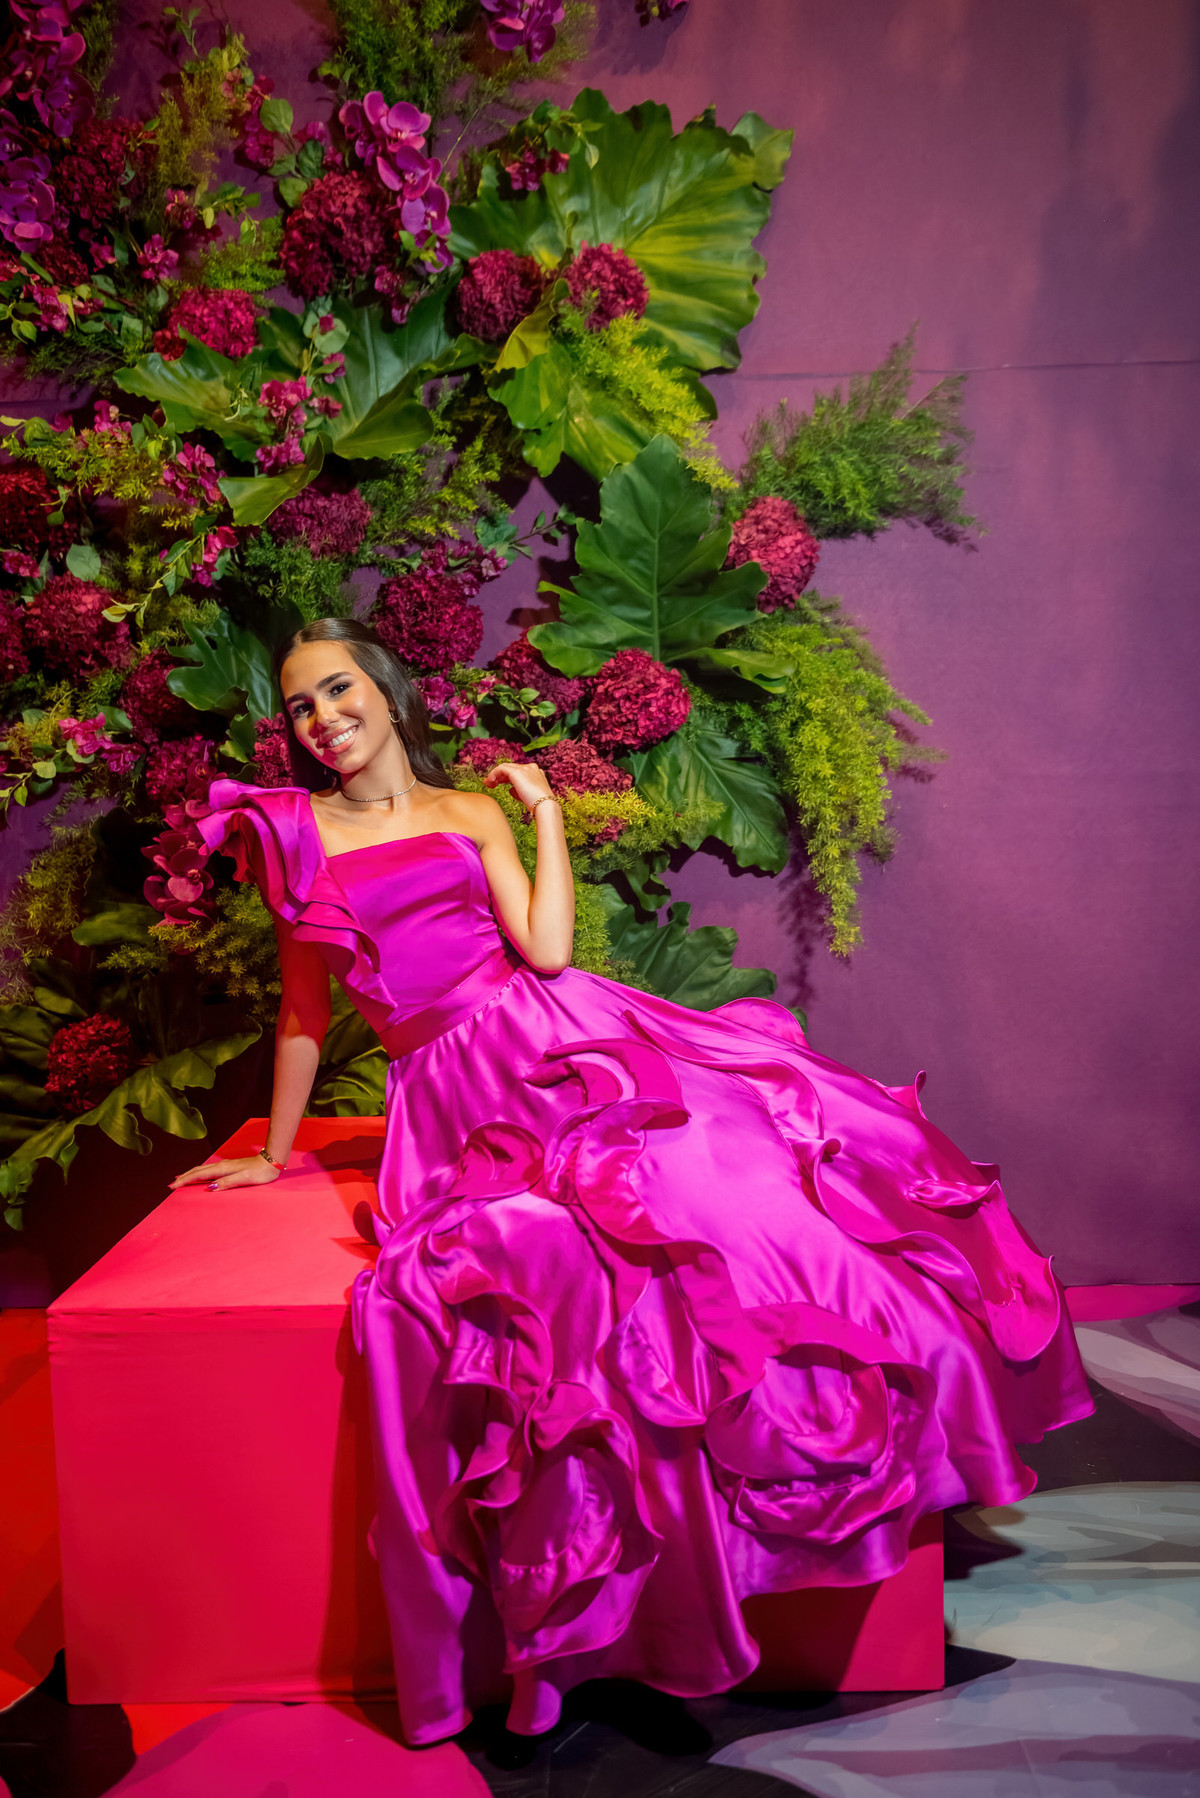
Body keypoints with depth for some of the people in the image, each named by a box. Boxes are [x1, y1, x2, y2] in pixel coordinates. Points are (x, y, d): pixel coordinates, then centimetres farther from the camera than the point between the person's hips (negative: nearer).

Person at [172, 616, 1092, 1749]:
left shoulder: (470, 814, 13)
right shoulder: (295, 832, 9)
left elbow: (546, 948, -1)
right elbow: (304, 1008, 16)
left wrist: (545, 814, 3)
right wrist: (274, 1150, 20)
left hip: (562, 1036, 3)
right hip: (459, 1091, -2)